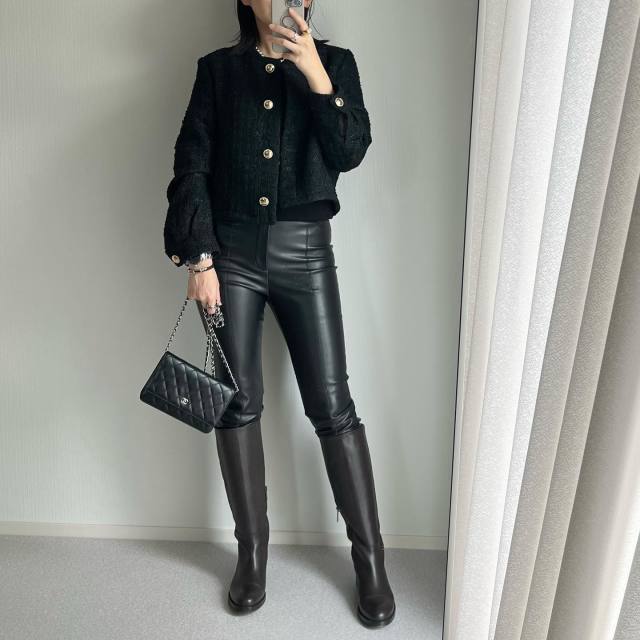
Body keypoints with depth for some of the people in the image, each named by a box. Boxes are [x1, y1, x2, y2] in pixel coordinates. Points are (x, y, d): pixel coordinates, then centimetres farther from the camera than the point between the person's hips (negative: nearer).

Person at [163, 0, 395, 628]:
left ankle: (369, 557, 15)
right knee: (239, 403, 4)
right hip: (231, 250, 1)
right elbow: (191, 167, 1)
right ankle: (252, 549, 23)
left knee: (332, 405, 0)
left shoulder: (334, 63, 9)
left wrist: (316, 76, -15)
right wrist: (198, 259, -7)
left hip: (304, 252, 0)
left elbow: (350, 153, -5)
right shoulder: (218, 68, 8)